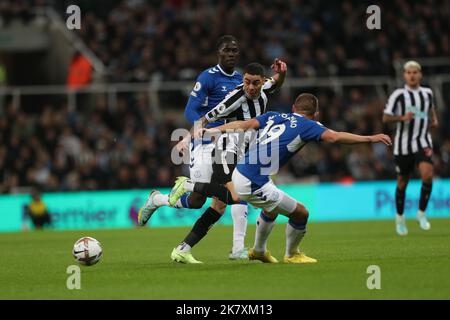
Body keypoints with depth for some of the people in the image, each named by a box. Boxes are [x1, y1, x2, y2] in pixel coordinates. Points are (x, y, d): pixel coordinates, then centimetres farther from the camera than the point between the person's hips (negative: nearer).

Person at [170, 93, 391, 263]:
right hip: (254, 185, -8)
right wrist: (369, 139, -19)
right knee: (301, 213, 7)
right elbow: (333, 137, -20)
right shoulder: (307, 126, -4)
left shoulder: (274, 117, 13)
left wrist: (209, 130, 6)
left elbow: (244, 125, 4)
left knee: (272, 207, 34)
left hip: (239, 172, 8)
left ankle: (259, 251, 50)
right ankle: (292, 255, 29)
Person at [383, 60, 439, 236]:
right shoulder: (398, 95, -5)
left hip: (423, 142, 2)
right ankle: (400, 217, 31)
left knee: (427, 175, -22)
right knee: (402, 182, 8)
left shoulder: (427, 93, 8)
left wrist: (434, 119, 14)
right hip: (403, 144, -2)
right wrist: (402, 117, -22)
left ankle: (421, 213, -6)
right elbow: (385, 117, -6)